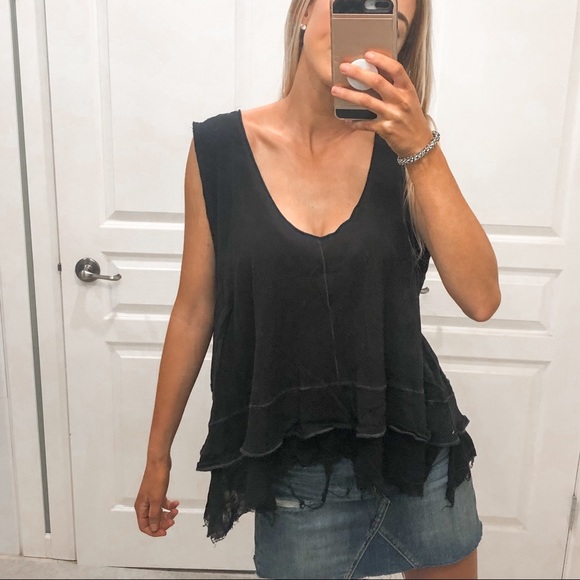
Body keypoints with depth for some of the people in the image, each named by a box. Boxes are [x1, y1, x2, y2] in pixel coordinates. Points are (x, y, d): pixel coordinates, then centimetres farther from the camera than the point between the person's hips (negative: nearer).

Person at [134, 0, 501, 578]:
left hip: (418, 452, 2)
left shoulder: (401, 144, -4)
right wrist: (158, 455, 6)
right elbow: (194, 310, -1)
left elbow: (481, 299, -14)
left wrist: (421, 148, -23)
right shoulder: (221, 147, -7)